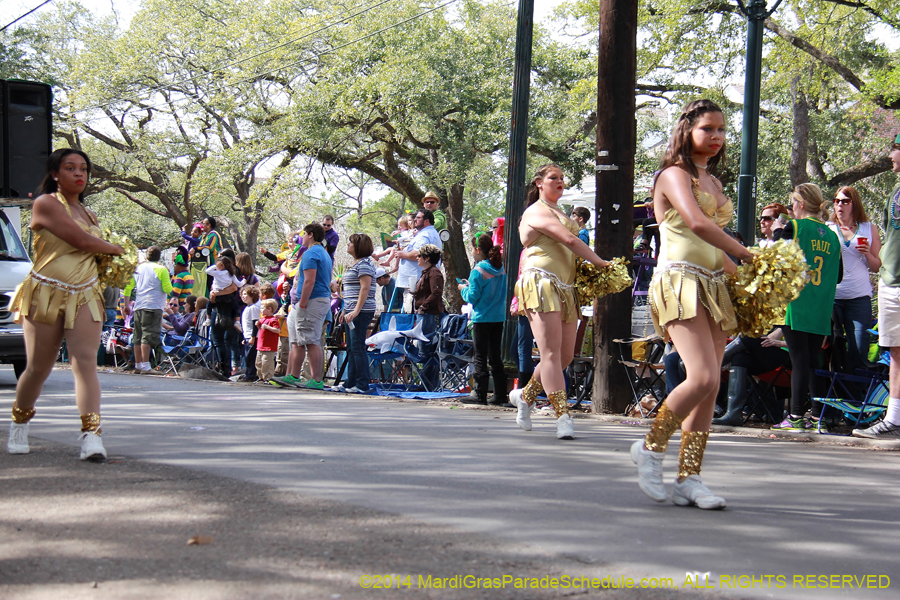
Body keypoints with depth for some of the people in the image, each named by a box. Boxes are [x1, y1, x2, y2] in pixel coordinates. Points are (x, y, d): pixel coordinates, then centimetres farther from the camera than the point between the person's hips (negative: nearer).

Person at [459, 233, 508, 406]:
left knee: (481, 357, 0)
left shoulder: (478, 271, -13)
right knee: (496, 356, 12)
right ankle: (500, 394, 12)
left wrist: (464, 289, 7)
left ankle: (480, 395, 1)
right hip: (499, 317, 6)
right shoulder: (501, 268, 7)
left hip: (482, 318, -6)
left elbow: (472, 297, -15)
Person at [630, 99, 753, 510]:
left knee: (709, 387, 1)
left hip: (713, 286, 8)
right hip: (679, 281, -8)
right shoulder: (675, 174, -4)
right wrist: (745, 253, -16)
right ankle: (650, 448, -1)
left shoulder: (712, 181, 22)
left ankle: (689, 478, 5)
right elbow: (697, 222, -21)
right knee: (703, 378, -21)